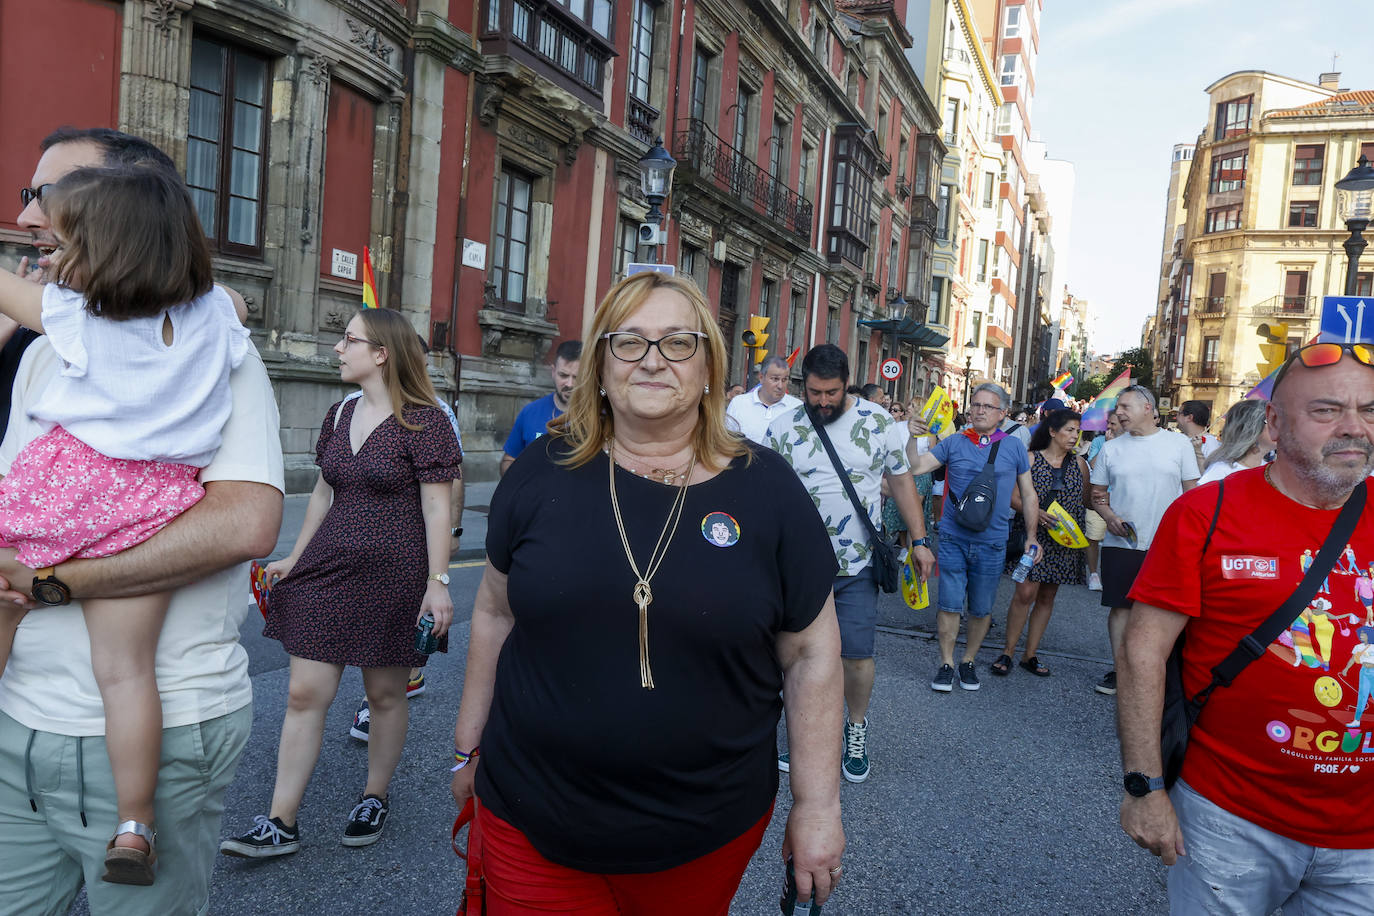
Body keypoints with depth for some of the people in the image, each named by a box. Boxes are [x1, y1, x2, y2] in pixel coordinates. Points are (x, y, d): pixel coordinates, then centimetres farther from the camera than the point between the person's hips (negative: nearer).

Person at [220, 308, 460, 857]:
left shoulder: (424, 420, -10)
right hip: (327, 567, 6)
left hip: (392, 575, -6)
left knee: (385, 693, 9)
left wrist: (438, 583, -16)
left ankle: (375, 798, 30)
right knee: (304, 693, 4)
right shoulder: (339, 415, 11)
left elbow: (436, 509, -12)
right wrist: (294, 557, 17)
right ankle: (281, 824, 12)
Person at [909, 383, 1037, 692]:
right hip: (953, 539, 0)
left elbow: (1028, 494, 11)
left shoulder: (1014, 447, 4)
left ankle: (969, 662, 27)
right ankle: (946, 664, 15)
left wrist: (1031, 535, 8)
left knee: (981, 609, 10)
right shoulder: (954, 443, 3)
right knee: (949, 605, 0)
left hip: (992, 544, 1)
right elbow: (915, 467, -5)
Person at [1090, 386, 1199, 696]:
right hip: (1121, 544, 2)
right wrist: (1110, 517, -8)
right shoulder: (1111, 449, 7)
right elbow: (1098, 493, 11)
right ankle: (1120, 669, 16)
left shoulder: (1179, 444, 2)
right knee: (1120, 606, 5)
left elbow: (1192, 492, 4)